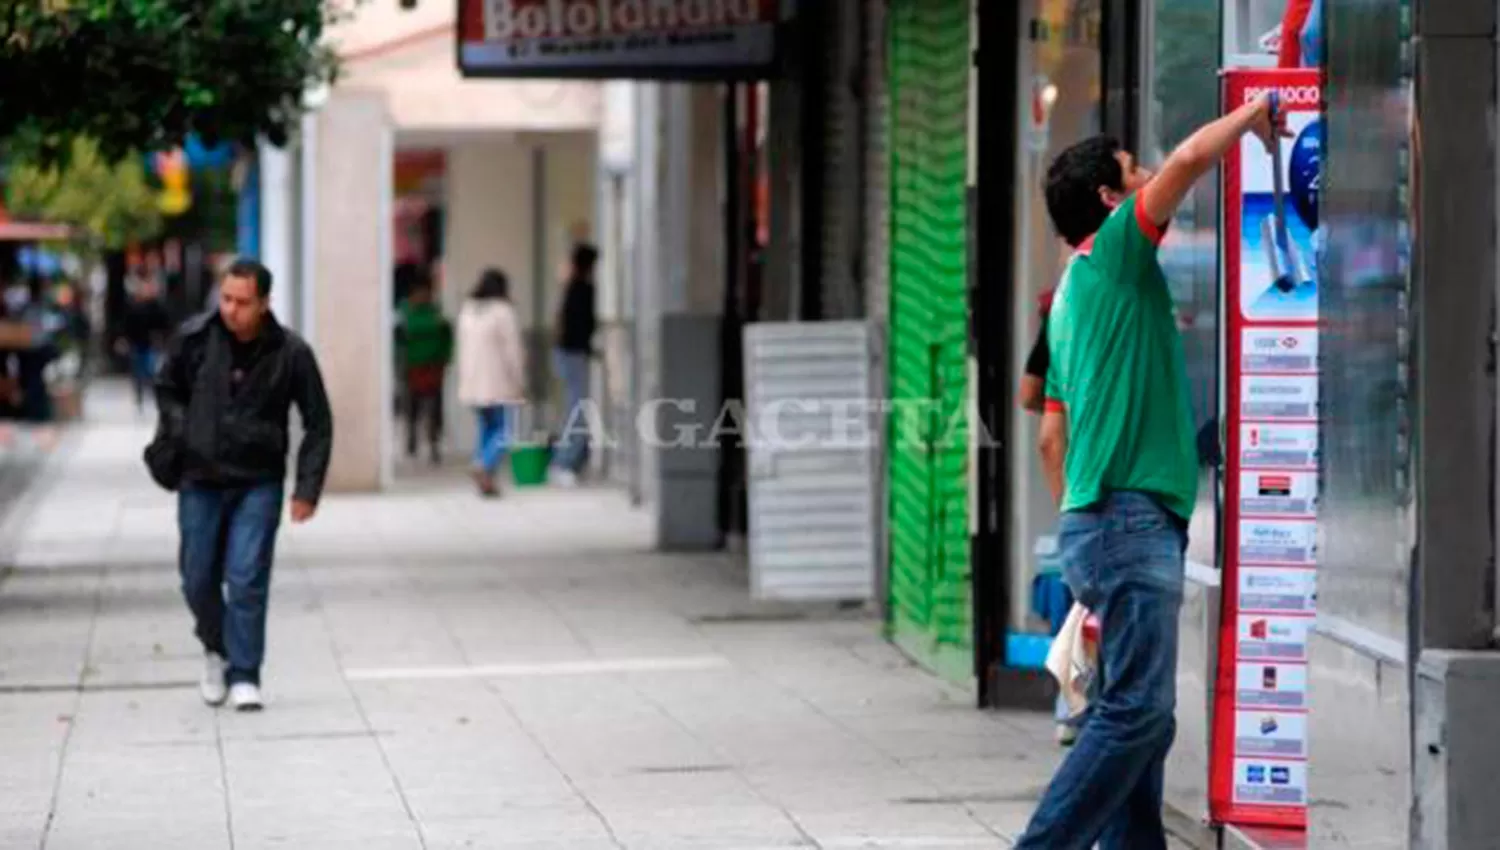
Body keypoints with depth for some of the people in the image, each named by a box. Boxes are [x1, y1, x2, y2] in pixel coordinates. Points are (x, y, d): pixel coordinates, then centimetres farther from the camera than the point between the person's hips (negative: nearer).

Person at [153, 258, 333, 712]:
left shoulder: (291, 353, -10)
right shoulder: (194, 338, -6)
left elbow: (318, 423, -1)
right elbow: (167, 387, 13)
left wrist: (307, 487, -5)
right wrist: (176, 436, -1)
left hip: (259, 483, -2)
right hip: (200, 480, 2)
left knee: (247, 580, -10)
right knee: (199, 580, 8)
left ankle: (244, 676, -1)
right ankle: (217, 649, 35)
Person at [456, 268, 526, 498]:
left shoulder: (466, 311, 10)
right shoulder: (503, 312, -11)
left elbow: (463, 349, 14)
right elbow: (513, 351, -11)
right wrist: (520, 382, -5)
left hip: (472, 384, 7)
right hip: (499, 384, -7)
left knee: (486, 428, 14)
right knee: (503, 430, -3)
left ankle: (486, 482, 10)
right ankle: (485, 467, -25)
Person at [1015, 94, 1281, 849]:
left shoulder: (1073, 294, 21)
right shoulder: (1113, 251, -4)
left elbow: (1052, 434, 24)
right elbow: (1192, 158, -15)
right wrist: (1252, 114, 1)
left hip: (1098, 524, 10)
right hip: (1131, 521, -10)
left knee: (1141, 715, 10)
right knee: (1135, 711, -13)